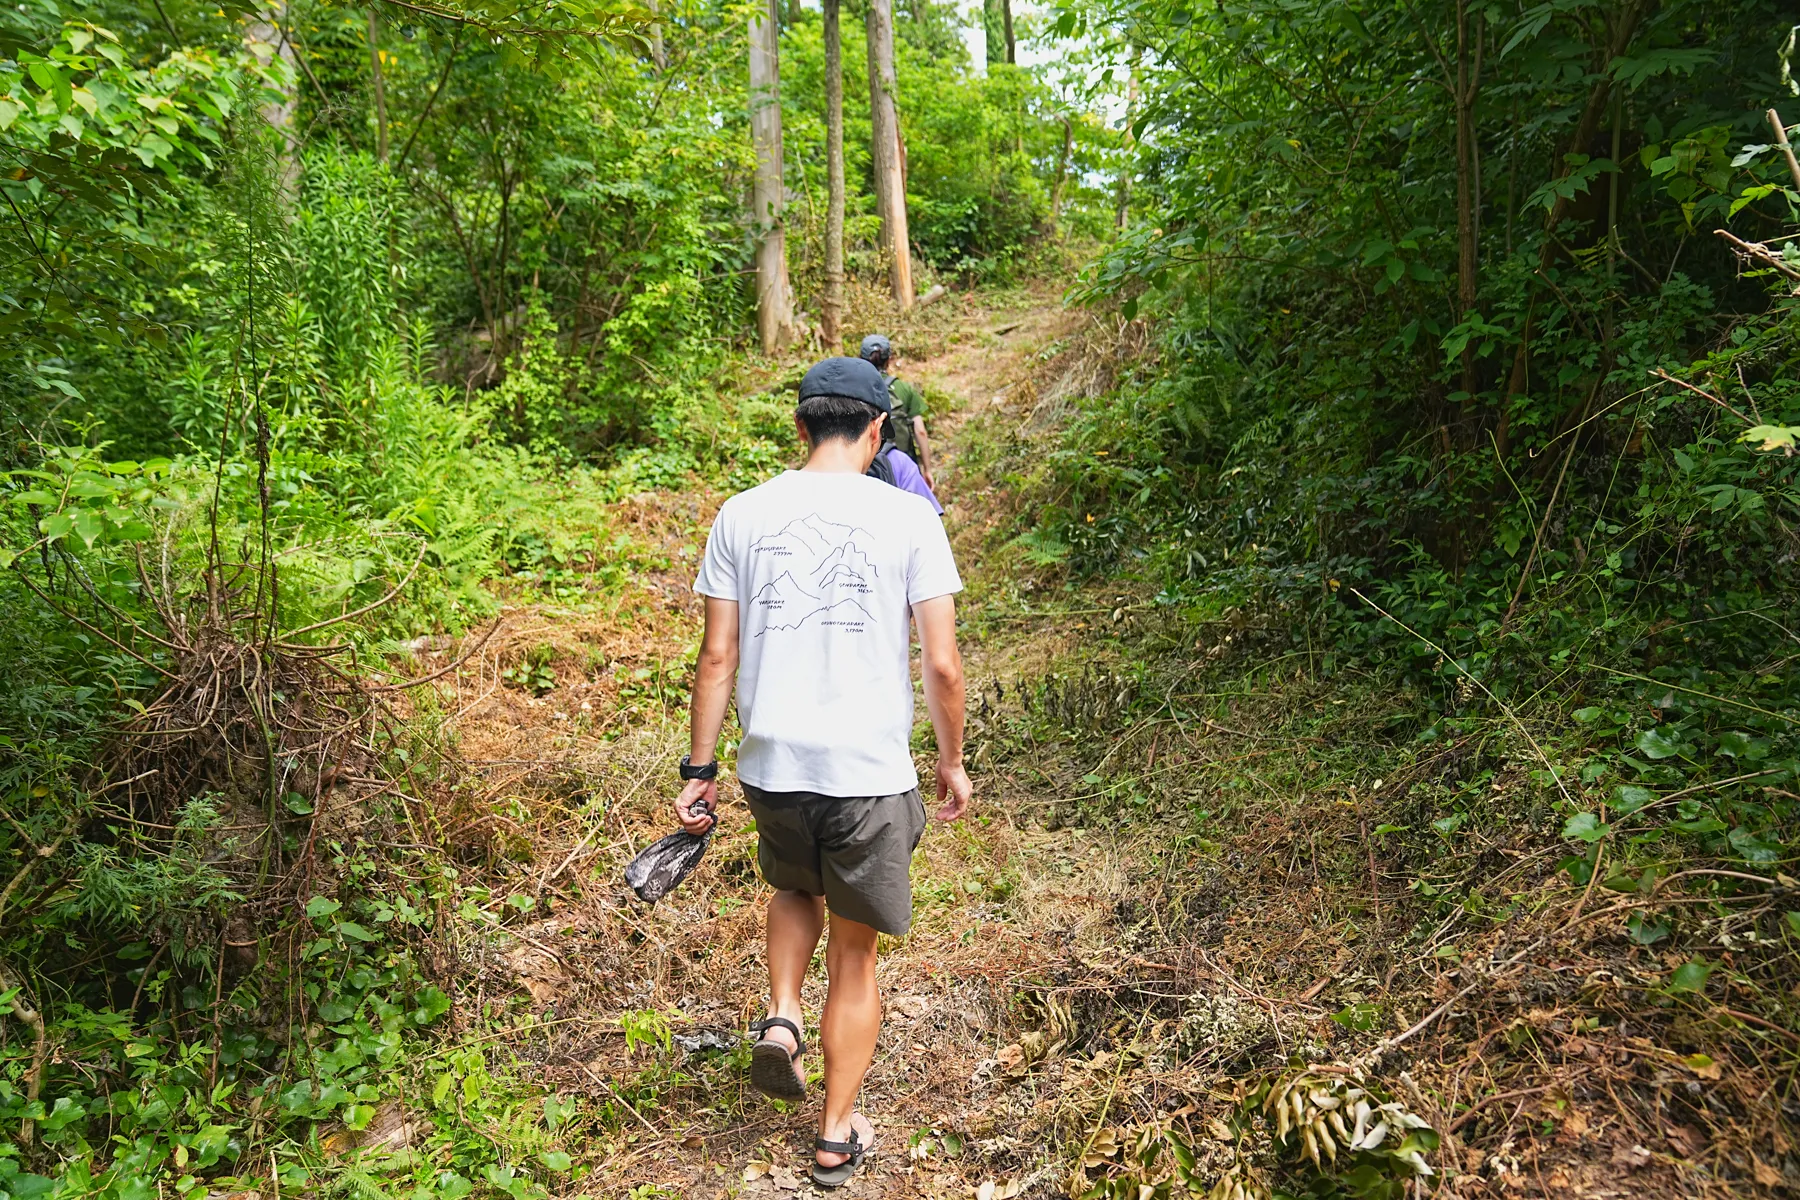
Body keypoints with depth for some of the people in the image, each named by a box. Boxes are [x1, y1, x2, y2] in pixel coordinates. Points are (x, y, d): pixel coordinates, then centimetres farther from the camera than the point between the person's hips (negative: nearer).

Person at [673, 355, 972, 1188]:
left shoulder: (742, 515, 0)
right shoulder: (908, 517, -7)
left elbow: (716, 657, 0)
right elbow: (942, 664, -7)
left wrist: (699, 769, 8)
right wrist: (952, 761, 7)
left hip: (770, 767, 2)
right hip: (872, 775, -2)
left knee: (794, 889, 34)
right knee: (855, 953, 15)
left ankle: (780, 1017, 14)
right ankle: (837, 1138, 27)